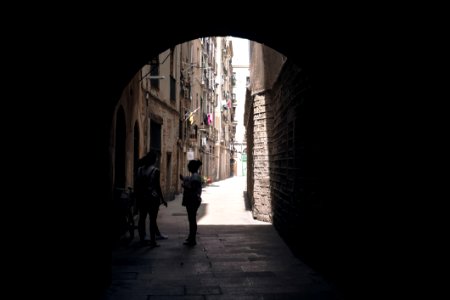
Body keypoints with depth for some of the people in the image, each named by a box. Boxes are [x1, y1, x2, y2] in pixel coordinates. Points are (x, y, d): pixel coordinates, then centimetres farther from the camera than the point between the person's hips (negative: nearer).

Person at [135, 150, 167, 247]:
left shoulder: (140, 169, 5)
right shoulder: (155, 170, -10)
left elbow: (136, 185, 7)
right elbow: (157, 186, -10)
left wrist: (137, 197, 15)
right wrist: (162, 199, -3)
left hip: (141, 198, 5)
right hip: (152, 198, -5)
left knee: (142, 218, 11)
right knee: (152, 219, -1)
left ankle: (142, 240, 16)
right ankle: (152, 241, 0)